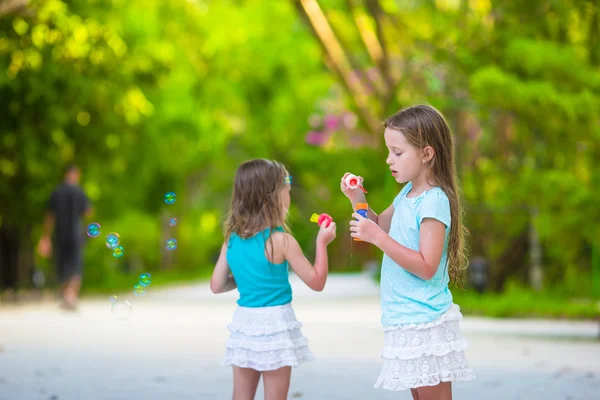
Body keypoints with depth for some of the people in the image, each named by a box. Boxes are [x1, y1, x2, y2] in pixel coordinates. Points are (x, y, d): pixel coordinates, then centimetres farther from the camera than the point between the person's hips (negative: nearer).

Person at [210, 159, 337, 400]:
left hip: (244, 322, 5)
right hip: (274, 324, -5)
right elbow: (316, 282, -7)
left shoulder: (232, 240, 2)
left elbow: (217, 286, 8)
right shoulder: (281, 241, -13)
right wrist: (322, 242, 2)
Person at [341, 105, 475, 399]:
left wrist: (378, 237, -25)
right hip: (406, 319, 9)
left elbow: (426, 267, -23)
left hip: (424, 321, -9)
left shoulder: (434, 201, -17)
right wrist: (357, 199, 9)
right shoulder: (408, 192, 10)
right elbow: (381, 226, 27)